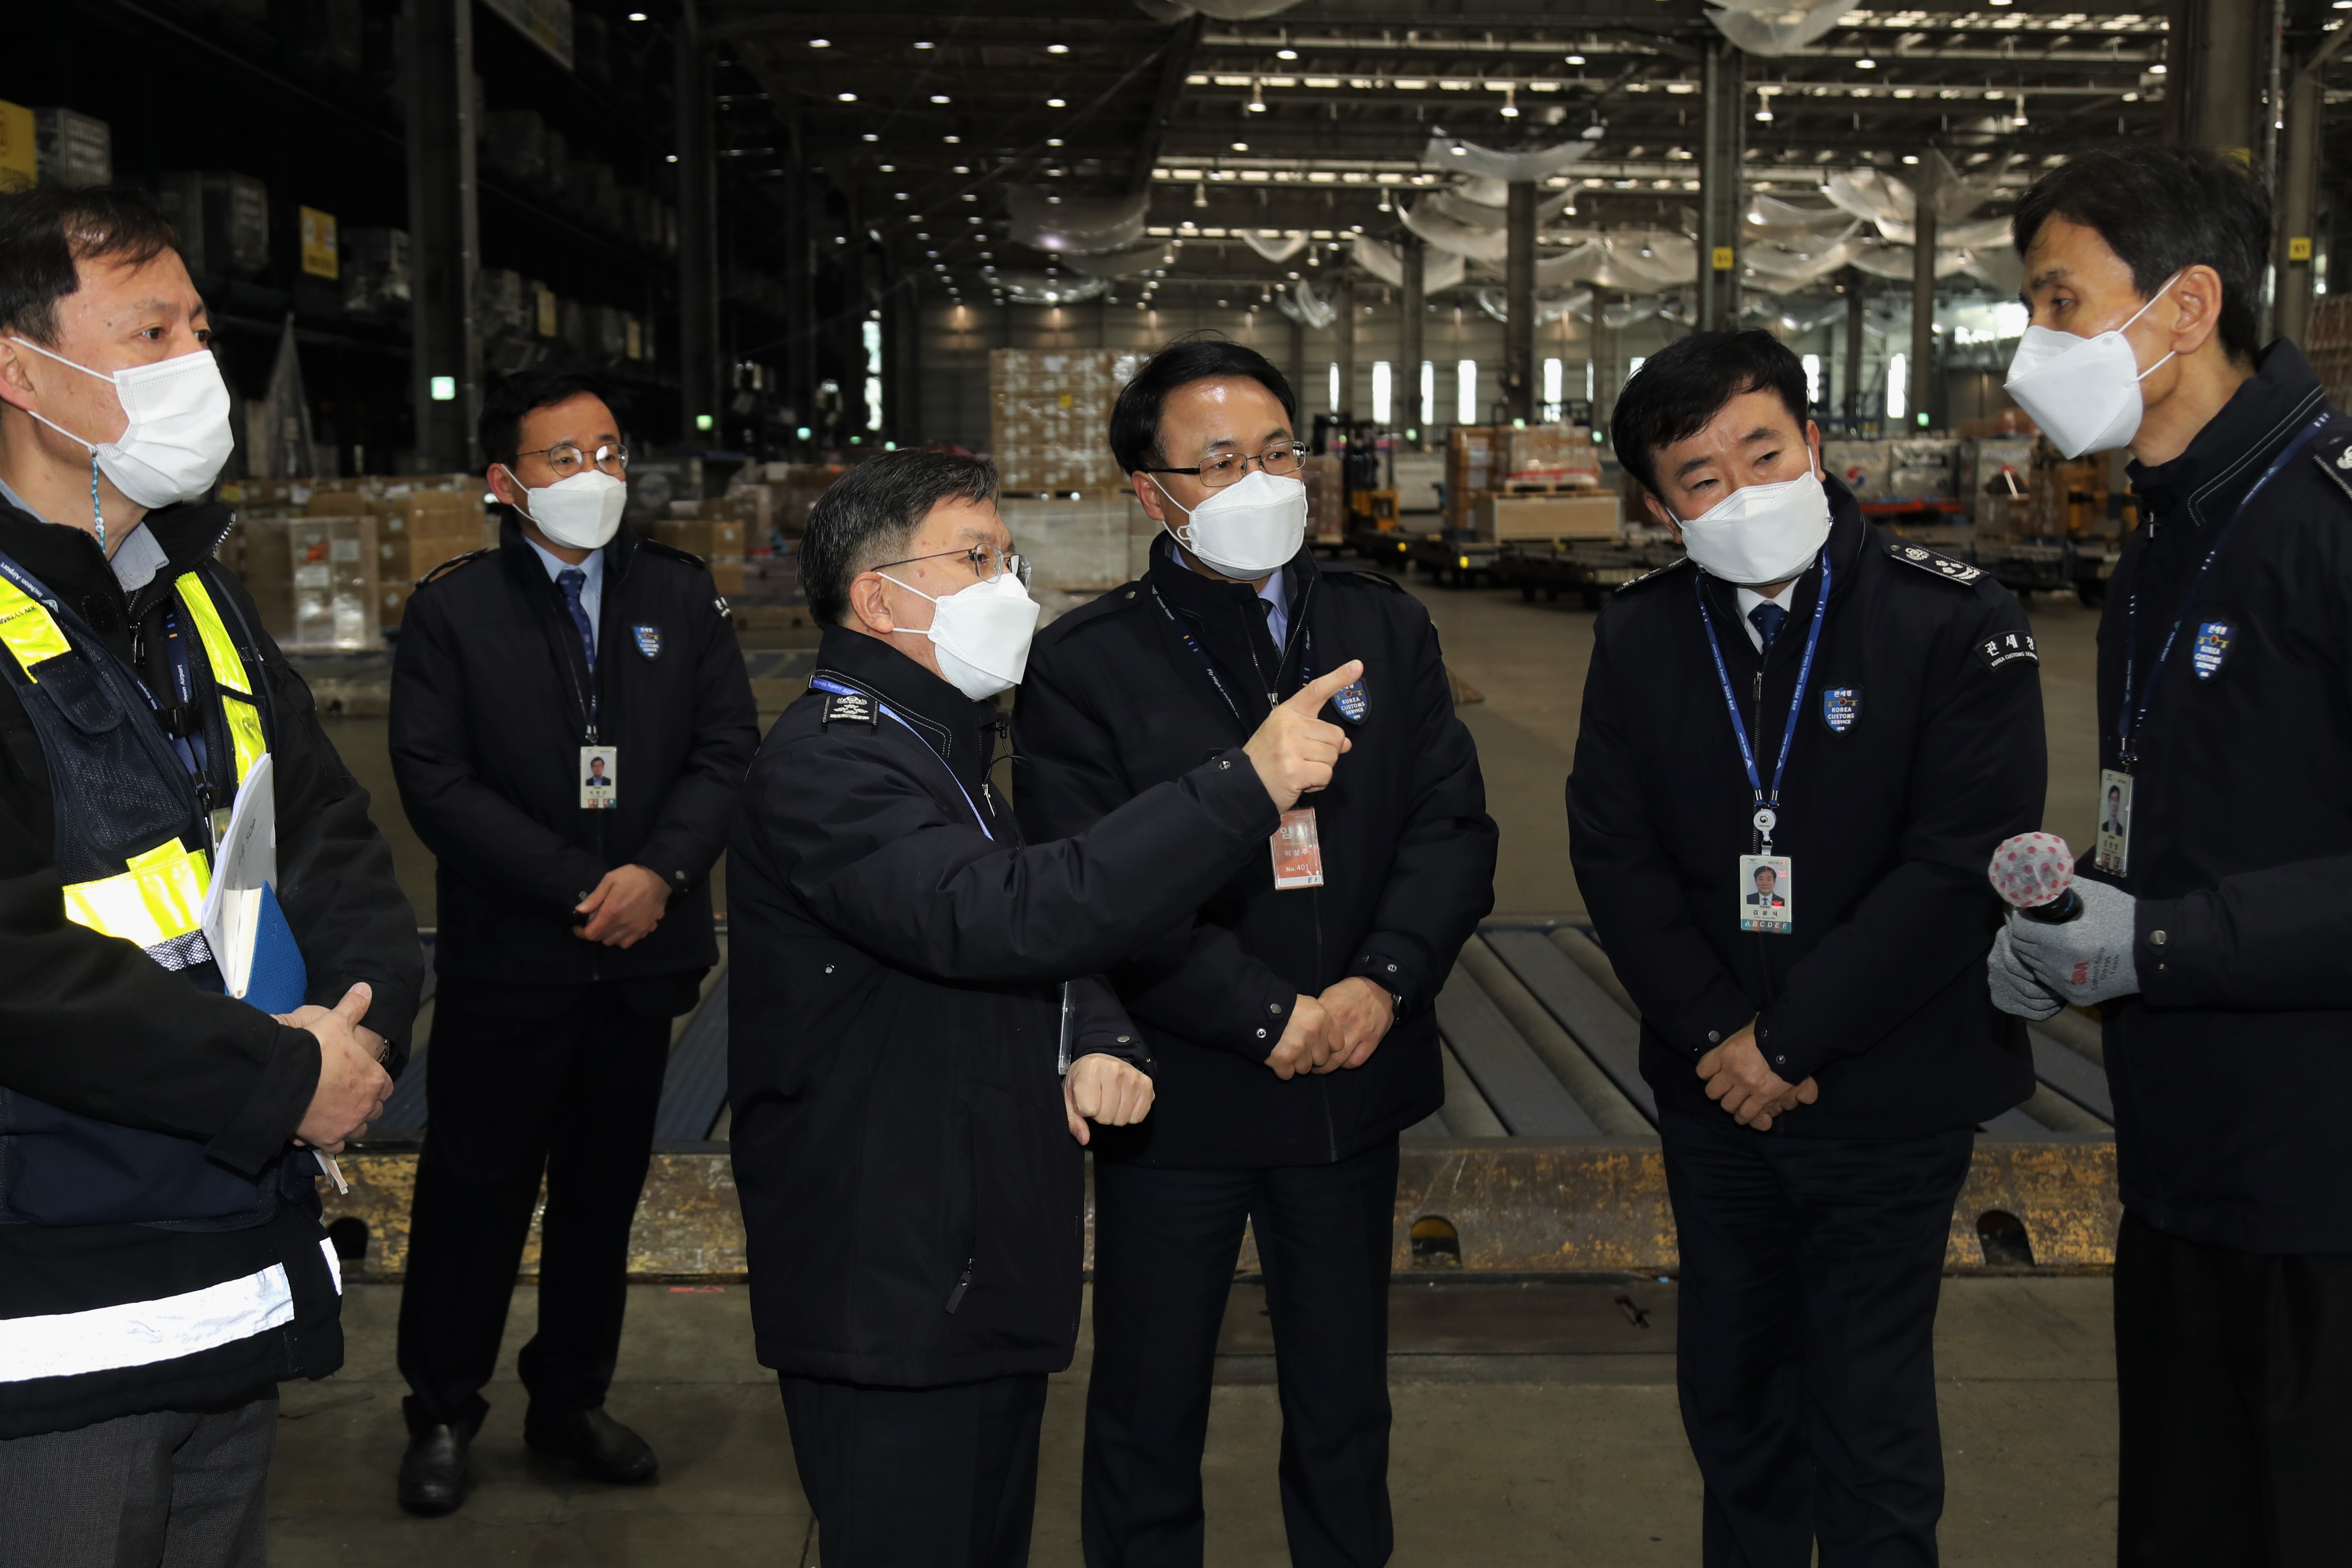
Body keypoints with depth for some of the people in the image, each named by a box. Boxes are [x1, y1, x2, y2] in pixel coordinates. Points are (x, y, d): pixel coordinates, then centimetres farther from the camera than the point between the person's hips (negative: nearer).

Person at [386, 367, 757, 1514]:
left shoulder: (681, 595, 7)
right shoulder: (451, 610, -2)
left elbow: (728, 751, 2)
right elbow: (436, 781, -9)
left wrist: (660, 872, -14)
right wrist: (579, 888, -15)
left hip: (642, 953, 3)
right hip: (504, 960, -3)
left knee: (604, 1191, 13)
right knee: (474, 1192, 5)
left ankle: (570, 1400, 29)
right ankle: (442, 1414, 22)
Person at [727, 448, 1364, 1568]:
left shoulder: (945, 742, 14)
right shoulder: (826, 764, -20)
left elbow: (1046, 927, 20)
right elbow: (1004, 918, -35)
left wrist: (1095, 1039, -4)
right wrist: (1247, 784, -36)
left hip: (989, 1275, 10)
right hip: (889, 1298, -10)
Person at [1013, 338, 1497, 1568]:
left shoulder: (1385, 629, 4)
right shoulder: (1084, 664, -8)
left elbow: (1454, 825, 0)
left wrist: (1383, 983, -15)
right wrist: (1269, 1017, -17)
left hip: (1354, 1090, 3)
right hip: (1179, 1097, -3)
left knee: (1345, 1408, 19)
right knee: (1148, 1414, 13)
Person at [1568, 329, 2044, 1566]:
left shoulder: (1957, 623, -12)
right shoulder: (1638, 639, 1)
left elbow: (1961, 867, -17)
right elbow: (1614, 855, -1)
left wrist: (1788, 1043, -17)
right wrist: (1715, 1034, -12)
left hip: (1887, 1100, -4)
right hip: (1714, 1094, 4)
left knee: (1871, 1419, 7)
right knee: (1731, 1391, 18)